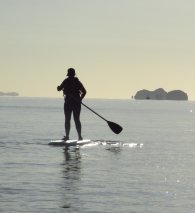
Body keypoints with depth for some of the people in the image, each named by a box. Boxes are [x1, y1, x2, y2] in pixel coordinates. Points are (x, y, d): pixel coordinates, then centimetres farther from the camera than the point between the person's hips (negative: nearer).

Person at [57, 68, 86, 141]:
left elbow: (59, 89, -3)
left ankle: (67, 136, -4)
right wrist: (80, 99, 12)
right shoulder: (77, 81, 6)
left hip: (68, 102, -3)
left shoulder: (66, 81, -6)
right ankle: (80, 136, 3)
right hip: (77, 102, 4)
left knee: (67, 120, 1)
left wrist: (59, 87, 18)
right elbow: (84, 92, 4)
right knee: (77, 120, 8)